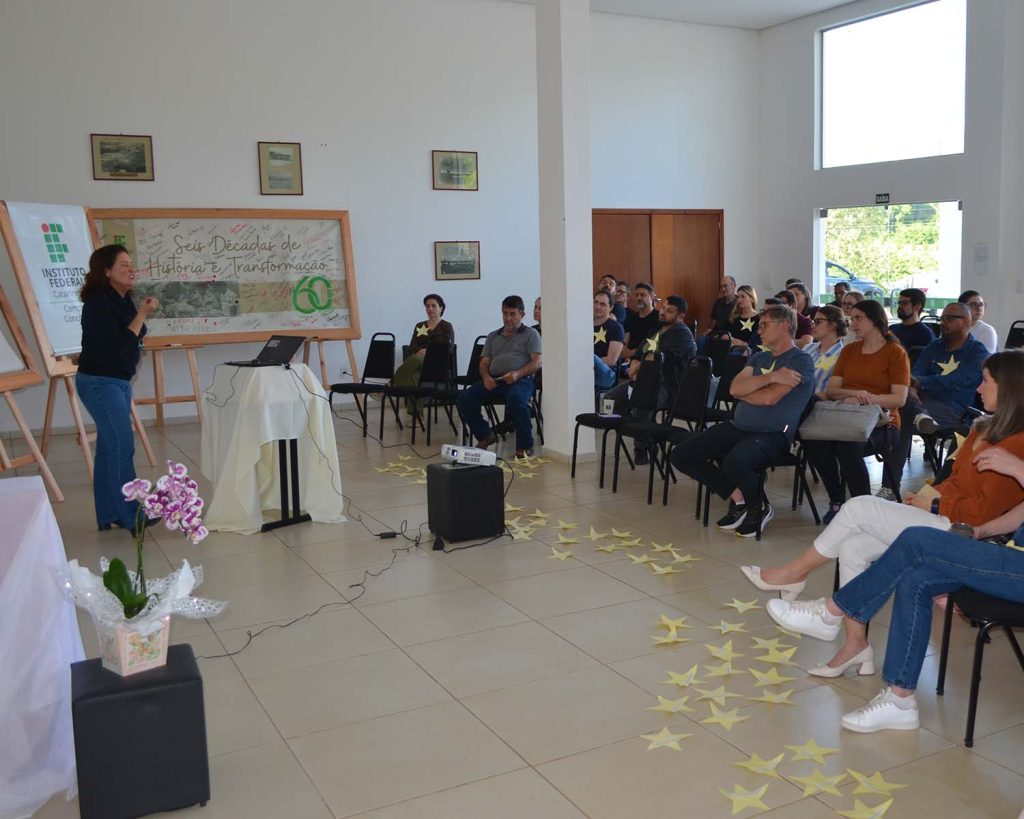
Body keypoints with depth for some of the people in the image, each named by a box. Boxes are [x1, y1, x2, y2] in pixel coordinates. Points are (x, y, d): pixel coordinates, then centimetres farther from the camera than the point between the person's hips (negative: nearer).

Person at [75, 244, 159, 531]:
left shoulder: (123, 301, 8)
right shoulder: (98, 303, -16)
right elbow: (116, 345, -23)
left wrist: (142, 314, 3)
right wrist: (142, 315, -21)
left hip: (119, 382, 9)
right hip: (99, 382, -9)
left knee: (109, 448, 12)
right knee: (122, 447, -9)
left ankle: (108, 516, 19)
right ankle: (131, 515, -3)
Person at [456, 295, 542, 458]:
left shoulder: (531, 334, 14)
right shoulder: (493, 337, 27)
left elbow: (536, 363, 1)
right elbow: (484, 362, 19)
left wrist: (518, 374, -18)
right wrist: (485, 377, -6)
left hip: (520, 379, -5)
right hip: (493, 379, 5)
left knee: (515, 399, -40)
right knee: (463, 399, -19)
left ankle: (525, 445, -21)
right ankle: (485, 435, 1)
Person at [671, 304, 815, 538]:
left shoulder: (801, 361, -4)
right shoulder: (759, 358, 20)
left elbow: (769, 398, -16)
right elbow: (735, 388, 1)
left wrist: (743, 392, 2)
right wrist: (771, 377, -10)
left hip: (772, 434, -8)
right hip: (738, 426, 8)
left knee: (734, 461, -39)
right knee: (682, 455, -6)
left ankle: (760, 507, -5)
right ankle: (739, 498, 1)